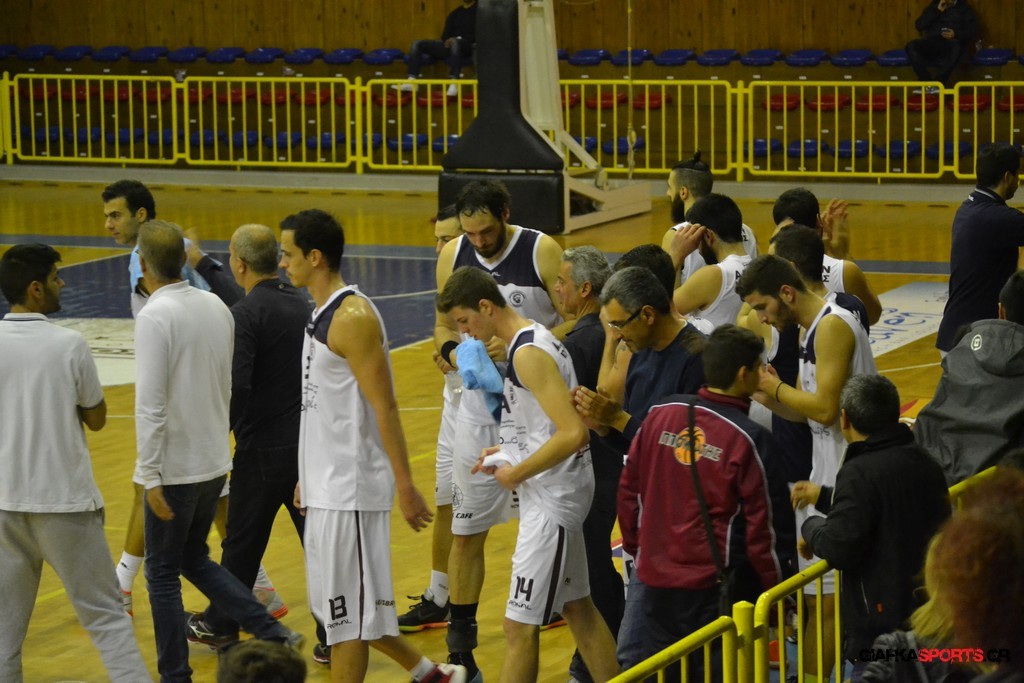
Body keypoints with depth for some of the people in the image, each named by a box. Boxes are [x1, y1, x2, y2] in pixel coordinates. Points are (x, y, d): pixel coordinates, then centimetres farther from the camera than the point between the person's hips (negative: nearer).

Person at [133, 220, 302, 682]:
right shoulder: (216, 308, 4)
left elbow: (150, 403, -22)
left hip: (175, 468, -7)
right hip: (214, 462, 7)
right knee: (194, 560, 21)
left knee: (162, 573, 6)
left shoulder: (155, 316, -18)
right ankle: (272, 633, 10)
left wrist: (151, 476, -19)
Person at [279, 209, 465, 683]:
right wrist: (308, 477, 23)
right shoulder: (323, 314, 12)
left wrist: (405, 486, -20)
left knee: (347, 612, -3)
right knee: (336, 605, 16)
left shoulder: (353, 318, -17)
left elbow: (383, 407, -19)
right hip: (327, 485, 10)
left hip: (351, 488, -10)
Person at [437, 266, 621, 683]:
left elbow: (573, 433, -28)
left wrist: (517, 473, -18)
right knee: (577, 607, 19)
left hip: (551, 499, -11)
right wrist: (509, 452, 10)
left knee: (520, 627, -6)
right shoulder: (536, 339, 10)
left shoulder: (527, 353, -20)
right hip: (554, 493, 11)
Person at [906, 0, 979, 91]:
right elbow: (919, 25, 9)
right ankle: (927, 82, -36)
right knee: (911, 46, -29)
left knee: (956, 46, -40)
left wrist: (956, 34, -13)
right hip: (932, 42, 2)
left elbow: (973, 31, 6)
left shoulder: (965, 9, 18)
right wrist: (937, 11, 2)